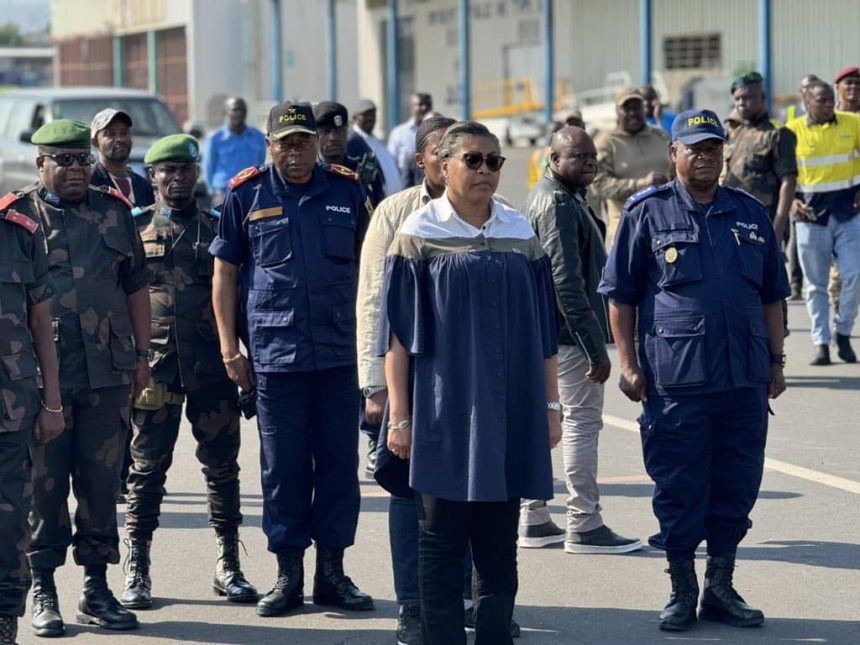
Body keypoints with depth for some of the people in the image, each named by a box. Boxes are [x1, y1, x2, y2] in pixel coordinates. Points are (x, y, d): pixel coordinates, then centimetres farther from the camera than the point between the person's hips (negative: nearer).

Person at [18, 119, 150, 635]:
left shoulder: (115, 212, 11)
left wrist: (142, 354, 10)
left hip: (108, 374, 3)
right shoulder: (19, 215, 1)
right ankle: (43, 592, 12)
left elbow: (137, 286, 15)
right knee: (44, 484, 2)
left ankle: (97, 588, 15)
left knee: (102, 482, 6)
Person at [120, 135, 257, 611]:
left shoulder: (218, 229, 10)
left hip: (212, 368, 1)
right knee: (147, 468, 0)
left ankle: (228, 567, 13)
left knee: (221, 466, 3)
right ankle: (137, 573, 6)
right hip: (154, 367, -1)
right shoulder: (134, 229, 6)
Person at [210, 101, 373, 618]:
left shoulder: (348, 191, 6)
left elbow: (369, 263, 14)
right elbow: (225, 274, 5)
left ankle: (332, 571, 15)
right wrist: (230, 348, 0)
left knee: (340, 462, 5)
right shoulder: (247, 195, 2)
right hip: (274, 355, -1)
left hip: (340, 354, 2)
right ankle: (289, 575, 12)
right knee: (283, 467, 3)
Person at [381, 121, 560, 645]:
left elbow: (543, 330, 12)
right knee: (442, 543, 1)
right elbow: (399, 333, -4)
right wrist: (399, 417, -8)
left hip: (509, 416, 4)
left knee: (500, 546, 8)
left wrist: (551, 405, 9)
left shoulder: (522, 235, 8)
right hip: (444, 413, -3)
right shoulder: (419, 234, -3)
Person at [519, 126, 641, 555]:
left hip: (547, 336, 11)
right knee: (582, 422, -6)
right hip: (569, 333, -11)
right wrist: (595, 347, -22)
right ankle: (584, 527, -3)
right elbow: (567, 282, -23)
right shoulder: (559, 205, -16)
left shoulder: (550, 198, 16)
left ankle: (534, 520, 19)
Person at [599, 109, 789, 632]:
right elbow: (621, 295, 2)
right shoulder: (648, 213, 1)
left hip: (746, 377, 4)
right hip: (675, 379, -3)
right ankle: (682, 592, 14)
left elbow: (772, 295, 16)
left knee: (737, 488, 8)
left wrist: (776, 361, 12)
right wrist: (628, 364, -4)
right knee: (678, 490, 2)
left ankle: (721, 587, 21)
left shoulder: (750, 214, 11)